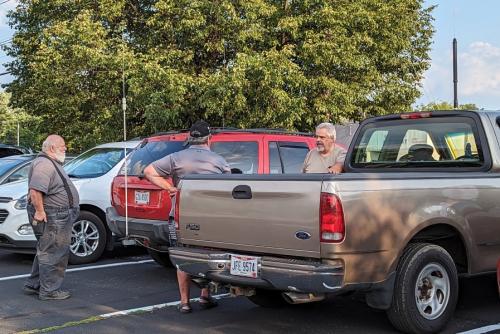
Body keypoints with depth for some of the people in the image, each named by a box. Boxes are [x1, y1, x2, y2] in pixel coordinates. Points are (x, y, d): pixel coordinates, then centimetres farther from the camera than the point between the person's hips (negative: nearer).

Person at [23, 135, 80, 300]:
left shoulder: (52, 163, 18)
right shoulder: (44, 164, -18)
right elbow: (35, 190, -28)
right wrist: (39, 212, -27)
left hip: (58, 216, 11)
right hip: (51, 217, -11)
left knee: (45, 252, 18)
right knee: (53, 253, -5)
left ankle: (33, 285, 27)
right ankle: (49, 290, 2)